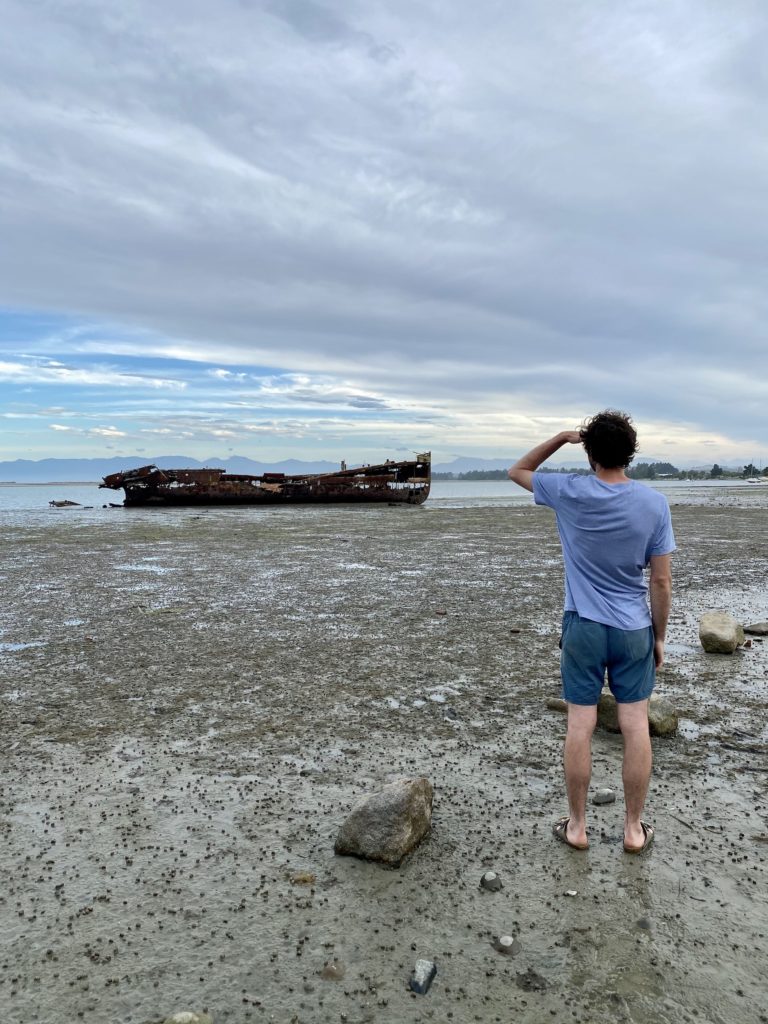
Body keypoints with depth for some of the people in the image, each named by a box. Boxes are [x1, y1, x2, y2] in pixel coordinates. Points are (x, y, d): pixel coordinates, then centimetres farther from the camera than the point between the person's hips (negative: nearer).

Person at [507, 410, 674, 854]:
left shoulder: (569, 492, -11)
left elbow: (518, 471, 8)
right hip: (634, 630, 1)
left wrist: (561, 437, 3)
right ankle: (634, 829, 22)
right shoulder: (655, 503, -8)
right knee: (636, 728, 10)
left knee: (580, 727, 6)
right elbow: (662, 582, -5)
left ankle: (577, 825, 19)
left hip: (583, 628, -1)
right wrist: (659, 636, 6)